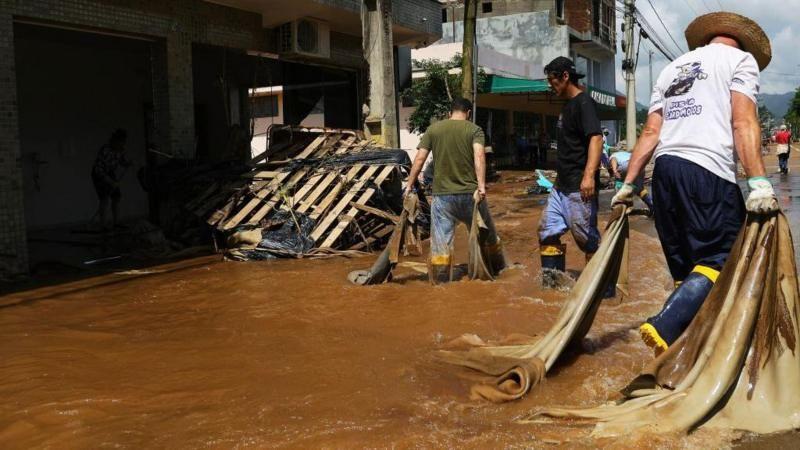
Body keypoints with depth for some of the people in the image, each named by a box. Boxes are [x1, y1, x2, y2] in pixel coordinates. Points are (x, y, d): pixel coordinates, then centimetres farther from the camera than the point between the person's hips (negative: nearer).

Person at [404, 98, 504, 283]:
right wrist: (481, 186, -24)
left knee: (440, 242, 3)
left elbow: (419, 159, 0)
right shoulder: (474, 130, 0)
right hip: (469, 193, 0)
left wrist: (409, 185, 6)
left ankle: (440, 283, 4)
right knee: (486, 234, 18)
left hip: (442, 194, 1)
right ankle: (498, 269, 34)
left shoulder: (433, 129, 6)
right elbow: (479, 155, -16)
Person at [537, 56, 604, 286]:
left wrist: (589, 175, -36)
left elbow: (596, 138, -24)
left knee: (586, 236, -6)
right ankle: (550, 284, 18)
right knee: (547, 231, 10)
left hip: (579, 187, -10)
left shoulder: (584, 103, -11)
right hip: (561, 185, 10)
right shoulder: (567, 105, 17)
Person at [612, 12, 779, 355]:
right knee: (719, 259, -6)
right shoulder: (741, 58, 10)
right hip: (709, 171, -6)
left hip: (665, 168, 7)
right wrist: (759, 183, -14)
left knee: (685, 264, 11)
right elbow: (743, 124, -6)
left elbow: (650, 132, 18)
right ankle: (665, 327, -23)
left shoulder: (671, 69, 26)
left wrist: (628, 184, 17)